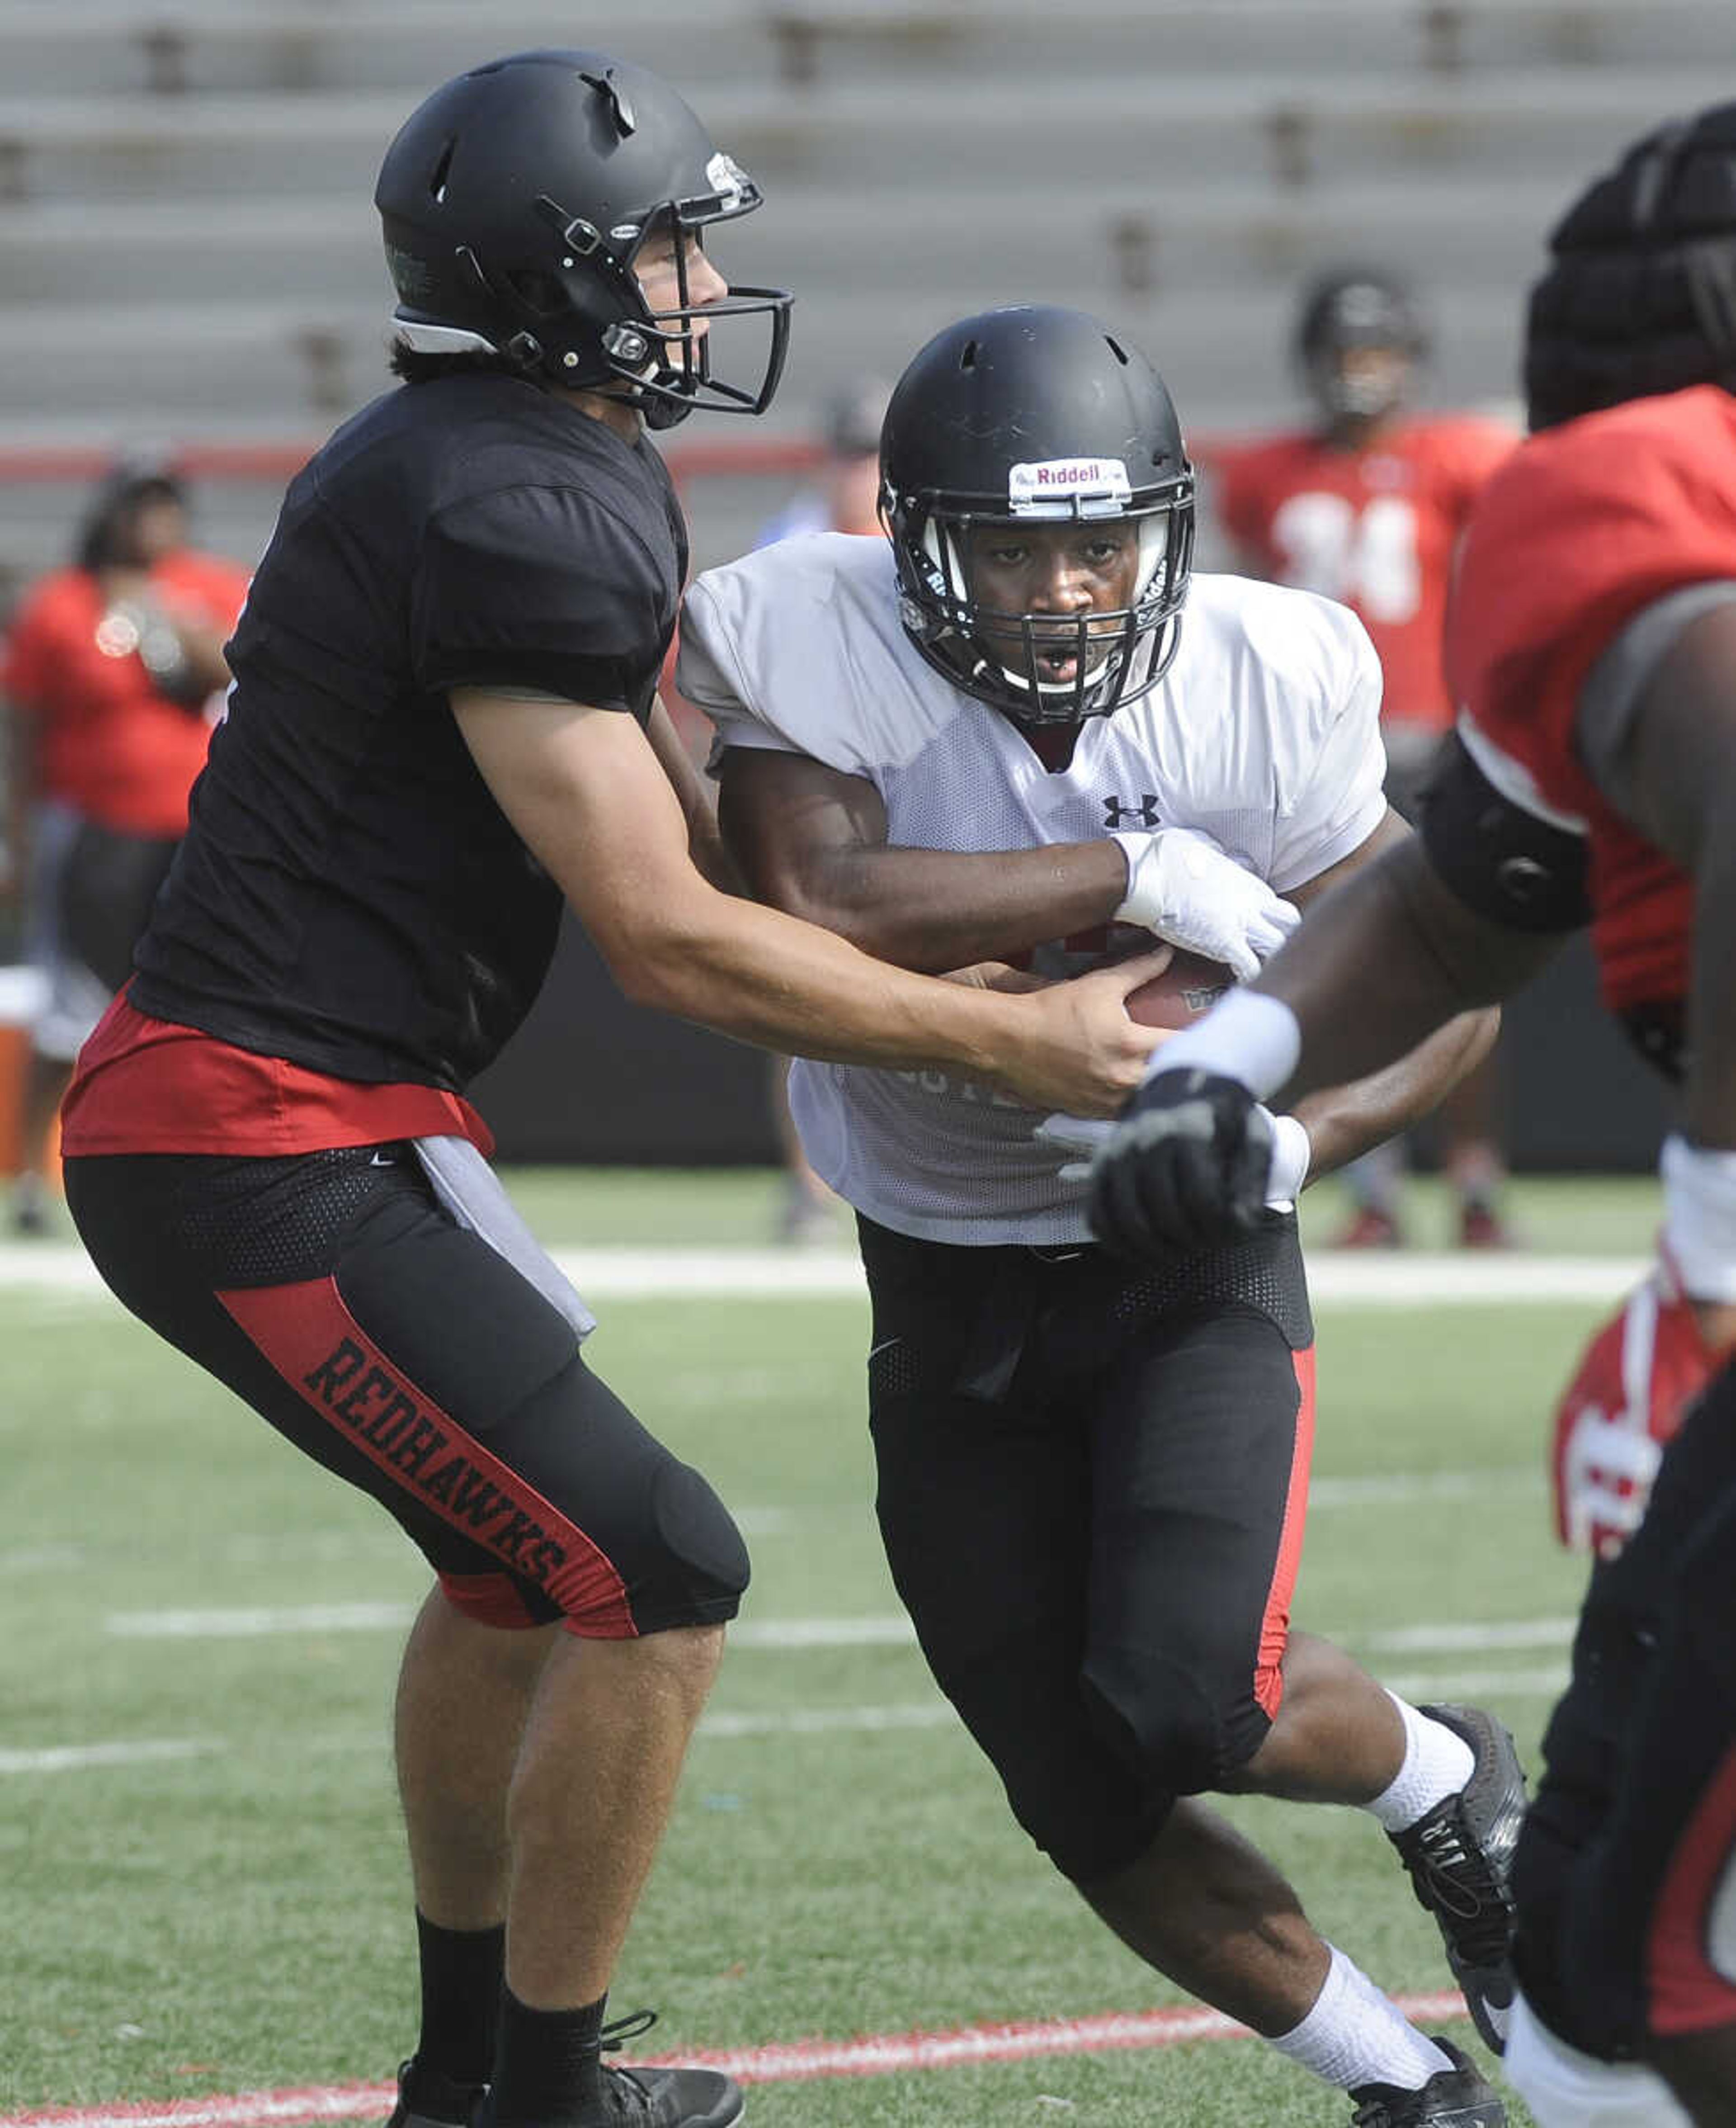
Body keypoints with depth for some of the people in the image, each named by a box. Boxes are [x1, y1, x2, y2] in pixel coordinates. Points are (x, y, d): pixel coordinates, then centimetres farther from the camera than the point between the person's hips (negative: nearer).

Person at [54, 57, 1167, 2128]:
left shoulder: (564, 482, 13)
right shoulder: (514, 516, -19)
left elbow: (685, 824, 20)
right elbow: (665, 940, -18)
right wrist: (1009, 1042, -12)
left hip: (278, 1118, 11)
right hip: (263, 1156, -11)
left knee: (526, 1544, 26)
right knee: (654, 1571, -7)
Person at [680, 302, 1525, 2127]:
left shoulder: (1258, 688, -17)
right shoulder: (820, 651, -20)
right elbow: (813, 912, -37)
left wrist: (1300, 1125, -26)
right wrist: (1131, 875, -34)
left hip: (1193, 1258, -2)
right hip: (952, 1290, 2)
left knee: (1194, 1700, -22)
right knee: (1090, 1808, 2)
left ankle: (1443, 1782, 13)